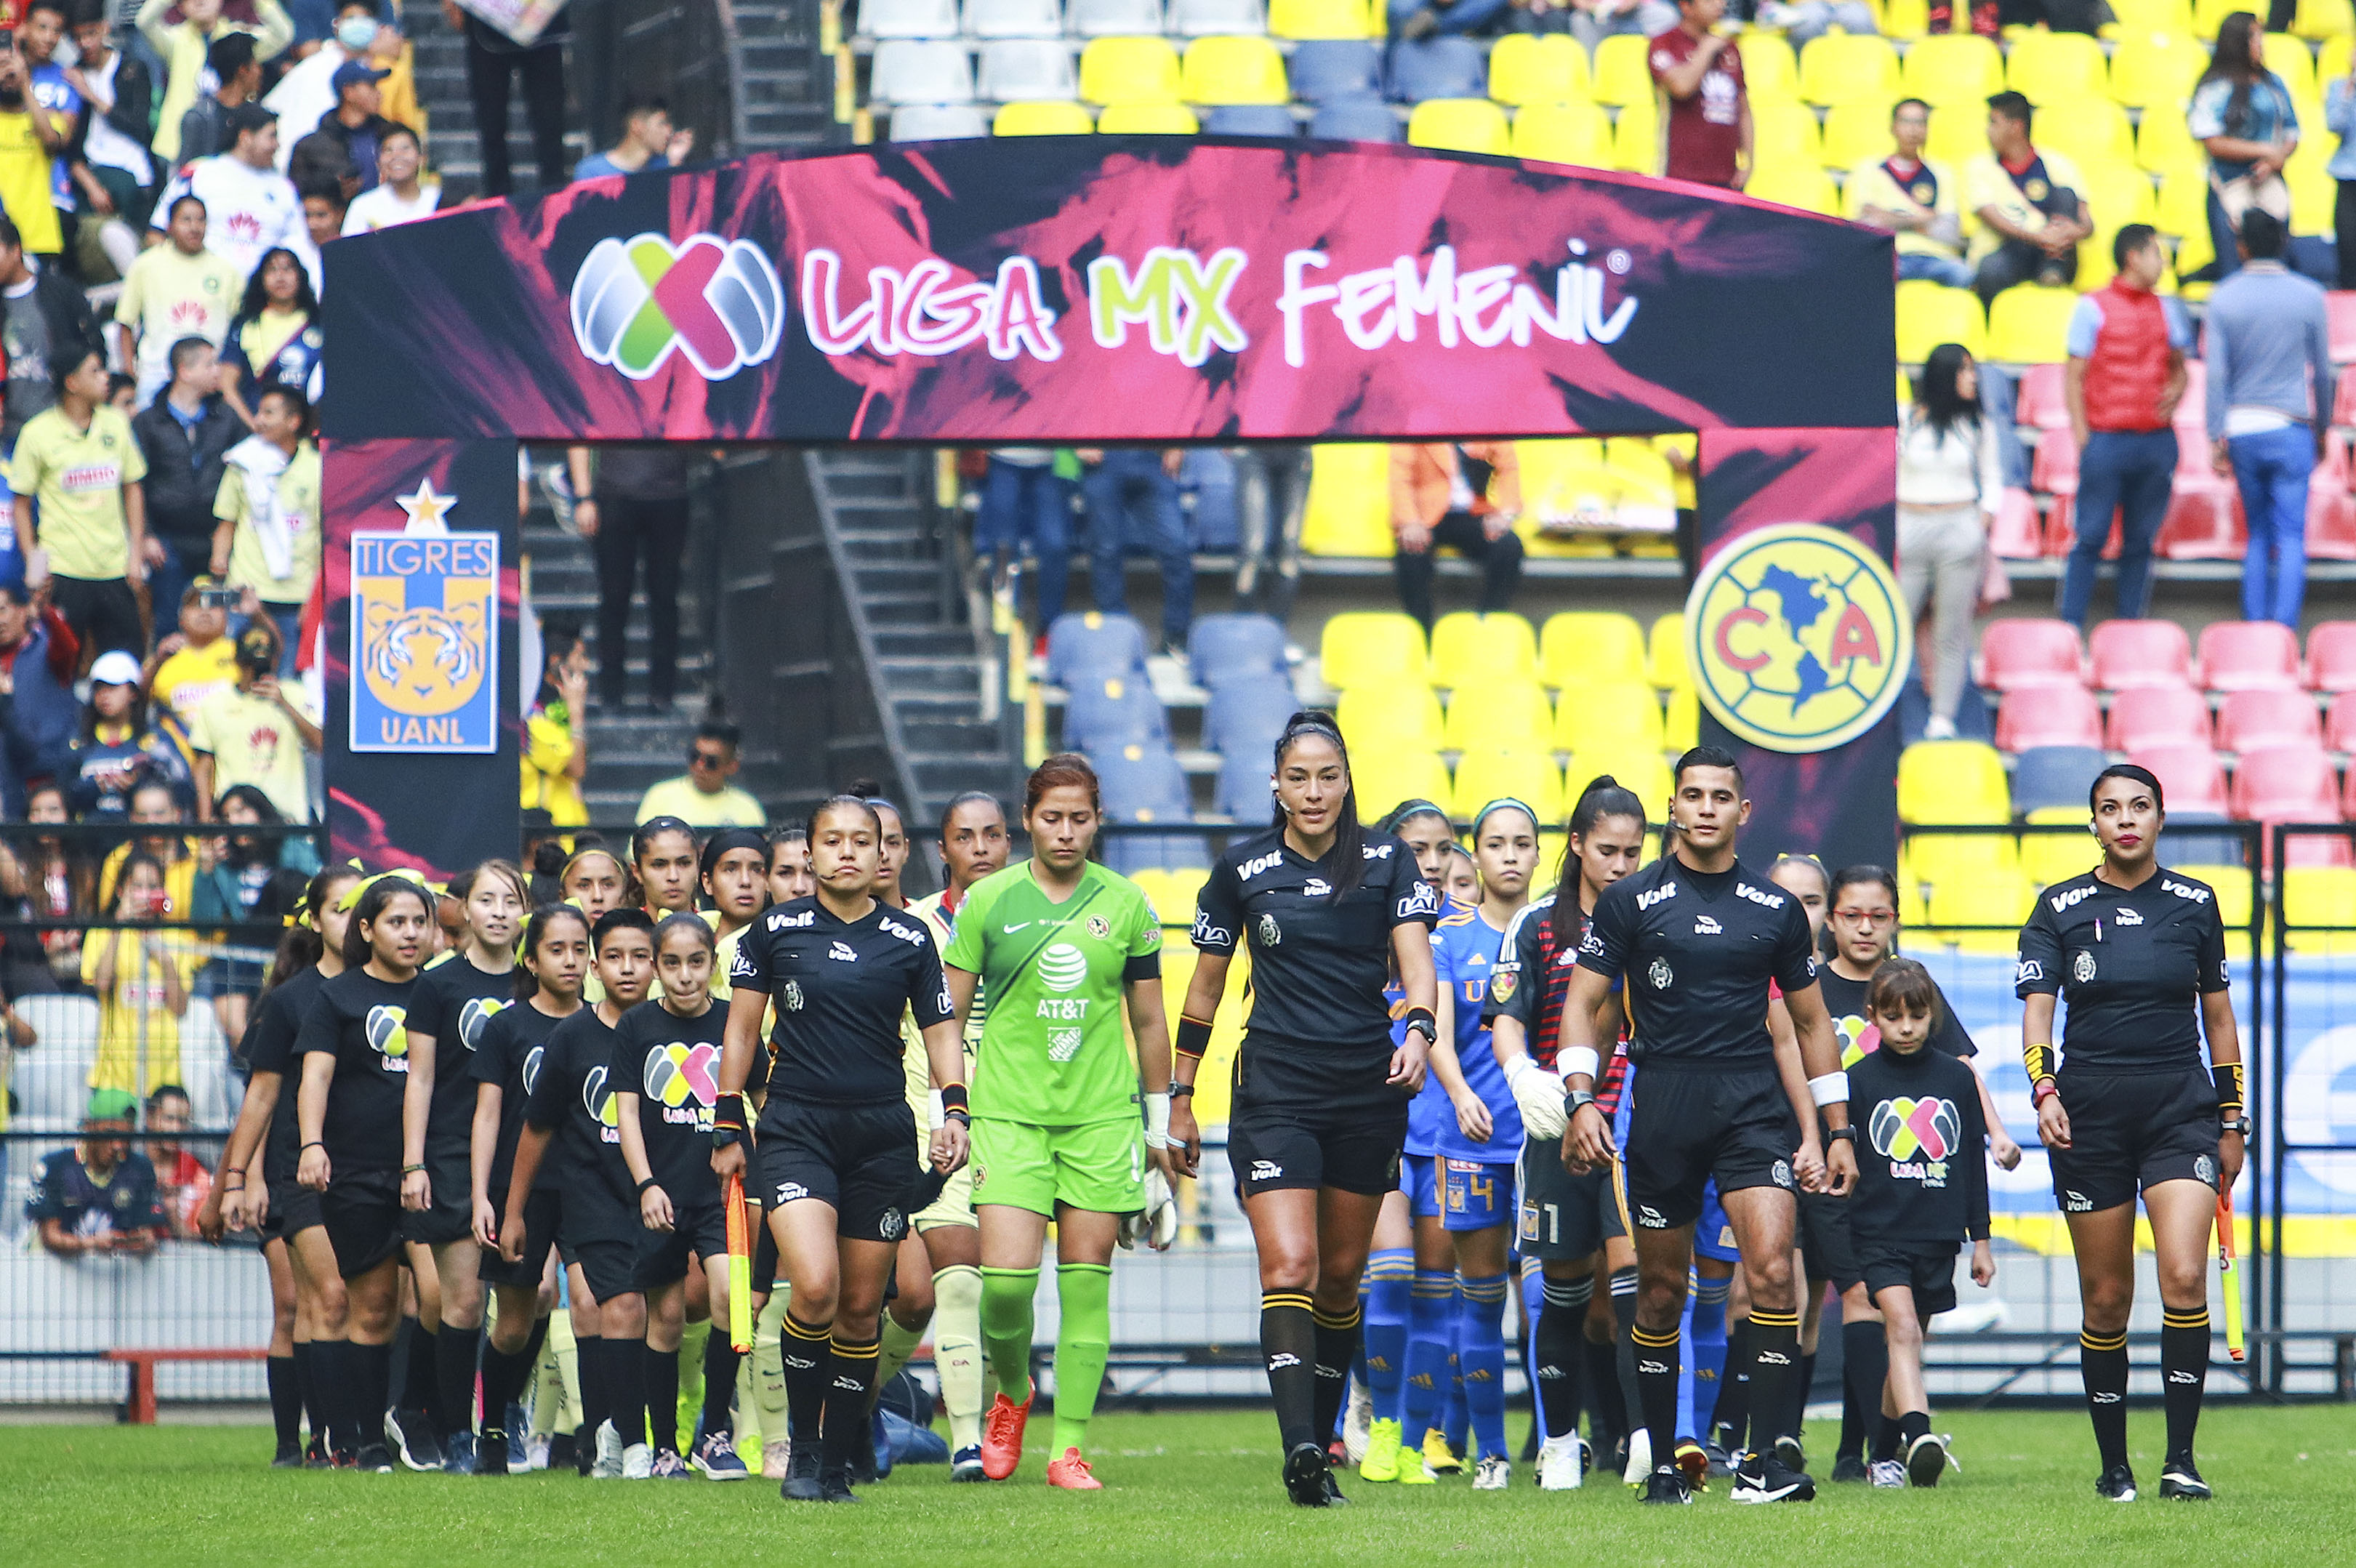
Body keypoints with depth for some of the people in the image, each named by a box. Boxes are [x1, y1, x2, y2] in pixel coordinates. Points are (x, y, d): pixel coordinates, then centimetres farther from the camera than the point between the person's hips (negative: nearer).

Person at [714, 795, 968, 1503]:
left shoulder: (909, 939, 5)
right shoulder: (776, 930, 3)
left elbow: (941, 1032, 11)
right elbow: (740, 1028, 10)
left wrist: (954, 1112, -4)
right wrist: (728, 1125, 7)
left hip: (883, 1133, 2)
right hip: (796, 1126, -2)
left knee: (860, 1305, 4)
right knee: (815, 1286, -20)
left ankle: (837, 1464, 15)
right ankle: (803, 1450, -4)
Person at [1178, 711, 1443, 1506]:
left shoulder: (1388, 861, 3)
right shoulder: (1244, 867, 3)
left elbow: (1416, 962, -6)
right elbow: (1206, 984, 11)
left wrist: (1418, 1032, -27)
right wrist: (1181, 1097, 12)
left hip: (1370, 1087, 2)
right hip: (1276, 1090, -2)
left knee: (1341, 1275, 9)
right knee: (1289, 1268, -17)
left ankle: (1321, 1438, 21)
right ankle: (1299, 1448, -27)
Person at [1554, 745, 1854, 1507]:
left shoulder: (1776, 909, 10)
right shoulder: (1631, 900, 4)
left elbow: (1811, 1021, 17)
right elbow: (1581, 1001, 4)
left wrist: (1836, 1131, 14)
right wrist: (1581, 1099, -9)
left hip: (1755, 1101, 1)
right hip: (1664, 1100, -1)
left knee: (1772, 1266, -16)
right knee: (1662, 1288, 4)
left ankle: (1768, 1461, -16)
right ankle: (1663, 1463, 16)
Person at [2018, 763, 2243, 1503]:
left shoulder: (2194, 904, 7)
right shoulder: (2060, 908, 4)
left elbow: (2219, 1016, 14)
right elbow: (2036, 1009, -3)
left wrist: (2232, 1121, 13)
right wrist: (2044, 1092, -20)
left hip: (2181, 1108, 0)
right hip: (2090, 1116, 0)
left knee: (2185, 1279, -17)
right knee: (2106, 1299, 2)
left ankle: (2181, 1457, -14)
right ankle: (2113, 1465, 13)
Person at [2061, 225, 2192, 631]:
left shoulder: (2166, 310, 13)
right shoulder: (2093, 307, 0)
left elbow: (2178, 365, 23)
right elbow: (2075, 375, -1)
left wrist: (2177, 389, 0)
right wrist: (2081, 433, -8)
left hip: (2157, 441, 4)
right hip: (2107, 440, -4)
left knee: (2140, 540, 6)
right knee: (2091, 537, -4)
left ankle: (2131, 626, 11)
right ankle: (2071, 626, -1)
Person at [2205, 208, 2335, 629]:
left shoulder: (2224, 298, -1)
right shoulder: (2308, 296, -1)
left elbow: (2216, 374, -4)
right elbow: (2323, 372, 5)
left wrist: (2216, 438, -2)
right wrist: (2322, 429, 17)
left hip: (2241, 430, 2)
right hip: (2290, 429, -2)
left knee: (2258, 535, 13)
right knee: (2291, 537, -2)